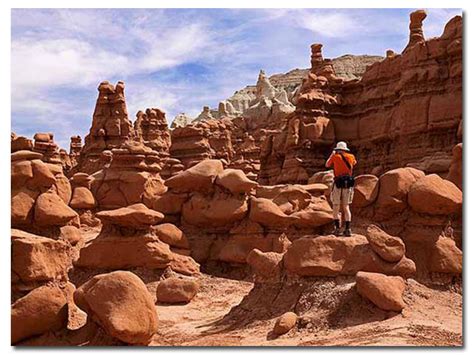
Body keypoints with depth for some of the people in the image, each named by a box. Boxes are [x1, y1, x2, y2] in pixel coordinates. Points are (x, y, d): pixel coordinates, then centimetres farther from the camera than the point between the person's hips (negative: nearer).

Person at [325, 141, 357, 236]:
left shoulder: (335, 157, 1)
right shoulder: (351, 157, 9)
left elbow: (327, 165, 19)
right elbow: (354, 163, 34)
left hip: (338, 183, -3)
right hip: (348, 183, 3)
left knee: (336, 208, 4)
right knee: (346, 207, 9)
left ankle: (337, 228, -7)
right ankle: (347, 229, 0)